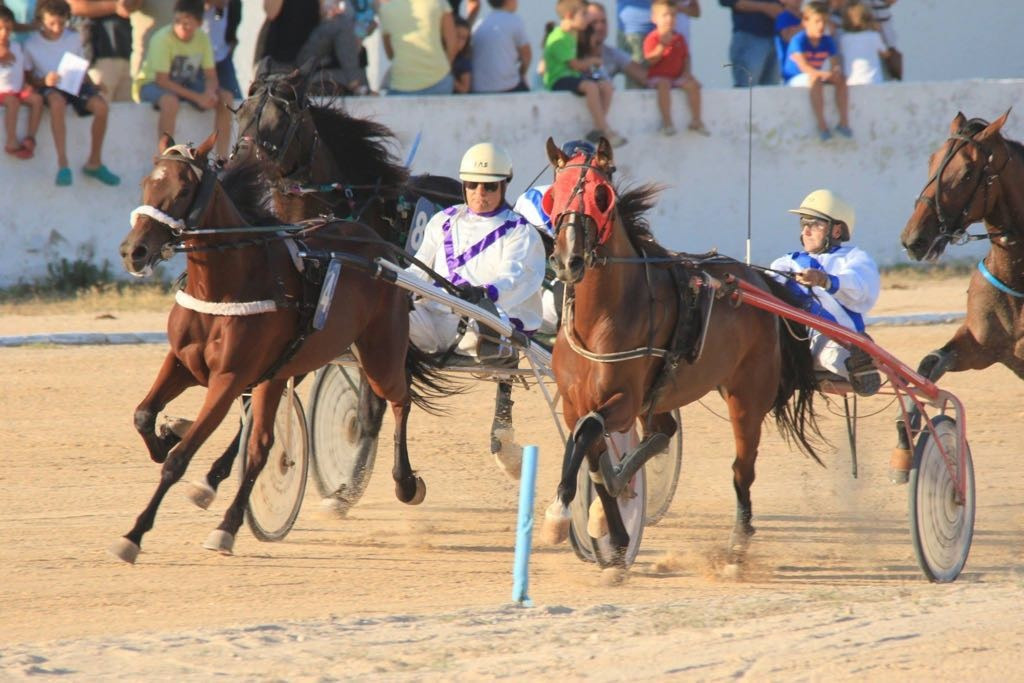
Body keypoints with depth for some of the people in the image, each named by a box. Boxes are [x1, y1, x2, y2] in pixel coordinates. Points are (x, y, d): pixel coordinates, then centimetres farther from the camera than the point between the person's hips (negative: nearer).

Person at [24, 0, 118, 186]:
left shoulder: (74, 39, 4)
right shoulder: (31, 45, -4)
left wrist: (91, 84, -4)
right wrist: (44, 81, -21)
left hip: (74, 85, 4)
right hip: (49, 87, -4)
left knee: (101, 106, -26)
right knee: (58, 102, -42)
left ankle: (94, 162, -8)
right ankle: (62, 164, -43)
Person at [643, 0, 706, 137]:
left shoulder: (679, 39, 8)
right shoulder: (652, 38, -9)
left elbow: (686, 57, 15)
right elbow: (650, 60, -19)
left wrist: (686, 71, -3)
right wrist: (662, 46, -26)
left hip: (677, 76, 5)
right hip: (658, 77, -5)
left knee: (693, 84, -17)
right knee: (664, 85, -36)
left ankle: (696, 121, -4)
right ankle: (667, 123, -30)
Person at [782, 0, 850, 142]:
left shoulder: (827, 41, 0)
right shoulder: (798, 40, -18)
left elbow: (835, 65, -3)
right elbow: (803, 67, -29)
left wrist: (835, 72, -30)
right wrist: (824, 73, -45)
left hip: (816, 74, 6)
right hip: (795, 79, -6)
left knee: (841, 79, -18)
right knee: (815, 79, -37)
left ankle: (844, 122, -17)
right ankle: (821, 126, -37)